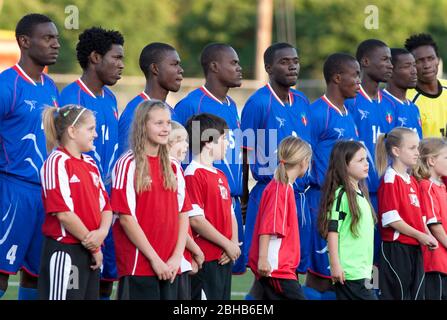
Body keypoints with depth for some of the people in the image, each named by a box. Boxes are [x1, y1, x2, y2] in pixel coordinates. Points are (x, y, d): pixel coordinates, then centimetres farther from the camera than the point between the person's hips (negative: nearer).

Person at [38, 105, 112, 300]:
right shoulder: (58, 162, -10)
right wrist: (94, 246, -10)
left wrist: (102, 232, -10)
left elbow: (105, 206, 12)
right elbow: (63, 213, -17)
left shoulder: (90, 164, 15)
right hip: (65, 252, -8)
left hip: (91, 253, 8)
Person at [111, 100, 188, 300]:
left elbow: (183, 213, 12)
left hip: (169, 267, 6)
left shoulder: (172, 166, 13)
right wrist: (155, 259, -12)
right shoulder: (128, 164, -5)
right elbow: (125, 217, -10)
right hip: (138, 265, -6)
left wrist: (177, 256, -2)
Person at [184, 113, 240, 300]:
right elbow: (195, 219, -18)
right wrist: (227, 245, -13)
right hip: (205, 260, -9)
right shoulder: (194, 175, -12)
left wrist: (234, 244, 0)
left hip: (224, 259, 9)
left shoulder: (220, 176, 17)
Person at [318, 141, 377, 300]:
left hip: (361, 269, 8)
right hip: (348, 271, -8)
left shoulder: (360, 194, 15)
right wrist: (335, 265, -18)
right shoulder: (341, 195, -11)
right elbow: (332, 231, -14)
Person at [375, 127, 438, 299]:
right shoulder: (391, 180, -11)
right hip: (396, 247, -8)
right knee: (398, 294, -4)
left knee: (417, 294, 8)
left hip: (414, 248, 8)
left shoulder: (412, 181, 15)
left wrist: (428, 237, 0)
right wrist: (420, 236, -16)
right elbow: (391, 219, -17)